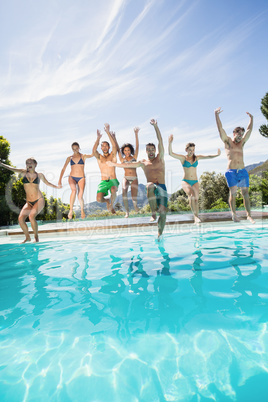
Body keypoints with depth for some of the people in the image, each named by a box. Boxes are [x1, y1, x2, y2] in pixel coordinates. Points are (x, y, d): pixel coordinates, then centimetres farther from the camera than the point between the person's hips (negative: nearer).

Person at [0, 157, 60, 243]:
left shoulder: (39, 175, 7)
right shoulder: (24, 172, 8)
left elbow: (47, 183, 23)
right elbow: (12, 168, -6)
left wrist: (56, 186, 14)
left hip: (39, 200, -3)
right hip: (29, 202, 3)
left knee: (31, 216, -25)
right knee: (21, 218, -15)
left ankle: (36, 237, -7)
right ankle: (27, 237, 7)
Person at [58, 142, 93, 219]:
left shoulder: (83, 156, 5)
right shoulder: (69, 158, 10)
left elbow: (92, 155, -11)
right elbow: (63, 169, 8)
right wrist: (60, 180, -1)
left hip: (81, 178, -1)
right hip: (72, 178, 1)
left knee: (80, 196, -17)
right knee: (74, 190, -31)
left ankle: (82, 210, 12)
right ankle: (71, 210, -22)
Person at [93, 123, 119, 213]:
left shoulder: (112, 155, 9)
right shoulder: (99, 157, 13)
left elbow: (114, 146, -9)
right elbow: (94, 150, -9)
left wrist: (108, 132, -14)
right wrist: (98, 138, -16)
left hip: (113, 180, -1)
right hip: (103, 182, 2)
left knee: (113, 190, -37)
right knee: (99, 199, -22)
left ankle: (111, 204, -5)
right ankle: (107, 201, 16)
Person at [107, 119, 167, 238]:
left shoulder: (160, 158, 16)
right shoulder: (143, 162, 21)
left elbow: (160, 141, 7)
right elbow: (127, 165, 27)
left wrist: (155, 126, 1)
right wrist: (114, 164, 29)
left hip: (162, 188, 1)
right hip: (152, 188, 0)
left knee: (163, 211, -14)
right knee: (150, 185, -39)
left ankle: (159, 235, -5)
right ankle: (153, 212, -31)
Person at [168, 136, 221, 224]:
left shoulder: (197, 157, 10)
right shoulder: (183, 158, -1)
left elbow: (208, 156, 4)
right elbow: (171, 153, -11)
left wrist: (217, 155, -11)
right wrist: (170, 143, -22)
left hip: (195, 182, 4)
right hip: (186, 181, -4)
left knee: (196, 199, -3)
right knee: (191, 194, -29)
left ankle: (196, 220, 3)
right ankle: (195, 216, -32)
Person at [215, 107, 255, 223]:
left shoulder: (242, 143, 20)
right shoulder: (228, 142, 8)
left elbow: (249, 130, 28)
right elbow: (220, 128, 2)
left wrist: (251, 118, 31)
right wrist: (216, 115, -3)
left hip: (243, 171, 4)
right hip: (231, 171, -4)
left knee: (245, 193, 0)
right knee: (233, 192, -13)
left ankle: (249, 215, 3)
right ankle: (233, 213, -1)